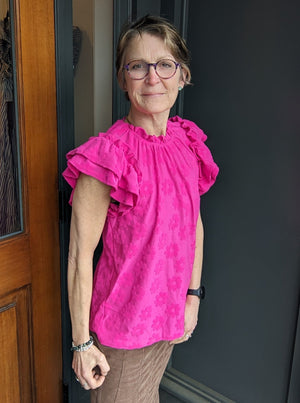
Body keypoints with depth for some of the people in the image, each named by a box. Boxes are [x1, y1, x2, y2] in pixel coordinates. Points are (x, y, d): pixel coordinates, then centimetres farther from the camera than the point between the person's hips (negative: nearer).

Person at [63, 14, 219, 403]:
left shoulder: (188, 141, -4)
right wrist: (82, 343, -13)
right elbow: (80, 257, -19)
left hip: (170, 312, 6)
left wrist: (192, 295, 7)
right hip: (122, 325, -5)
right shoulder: (107, 156, -23)